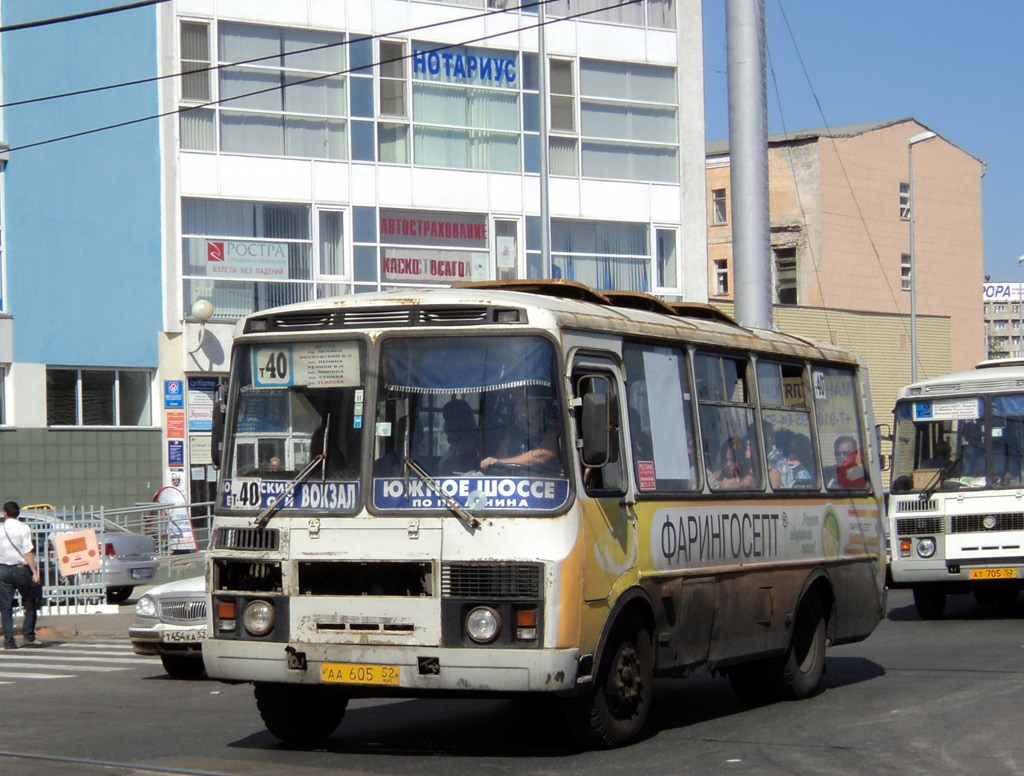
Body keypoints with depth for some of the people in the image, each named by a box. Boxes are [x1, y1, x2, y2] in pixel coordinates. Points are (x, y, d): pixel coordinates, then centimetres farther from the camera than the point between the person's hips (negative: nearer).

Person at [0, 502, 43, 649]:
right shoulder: (23, 528, -6)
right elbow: (28, 552, -12)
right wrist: (34, 572, -11)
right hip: (20, 569, -3)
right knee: (29, 604, 8)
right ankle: (28, 636, 2)